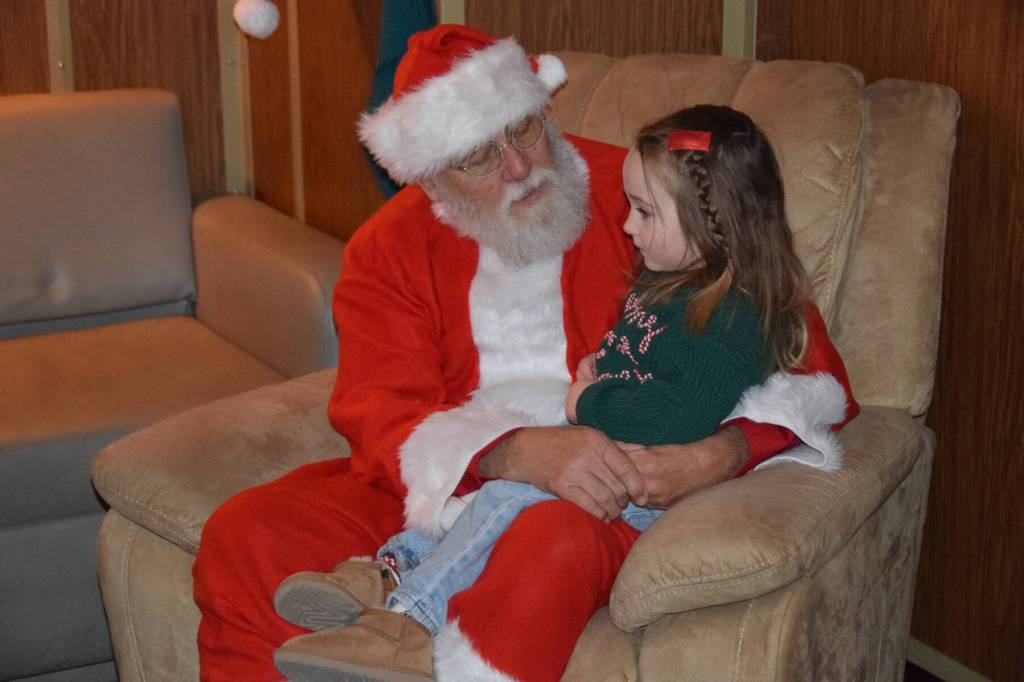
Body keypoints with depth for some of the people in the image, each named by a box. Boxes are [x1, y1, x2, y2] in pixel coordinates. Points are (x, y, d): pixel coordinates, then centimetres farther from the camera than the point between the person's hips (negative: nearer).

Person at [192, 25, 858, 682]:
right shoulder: (390, 249, 6)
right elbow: (379, 414, -9)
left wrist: (723, 455, -24)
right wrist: (519, 453, -28)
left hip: (597, 490, -2)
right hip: (442, 482, 3)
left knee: (554, 545, -39)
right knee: (243, 536, -18)